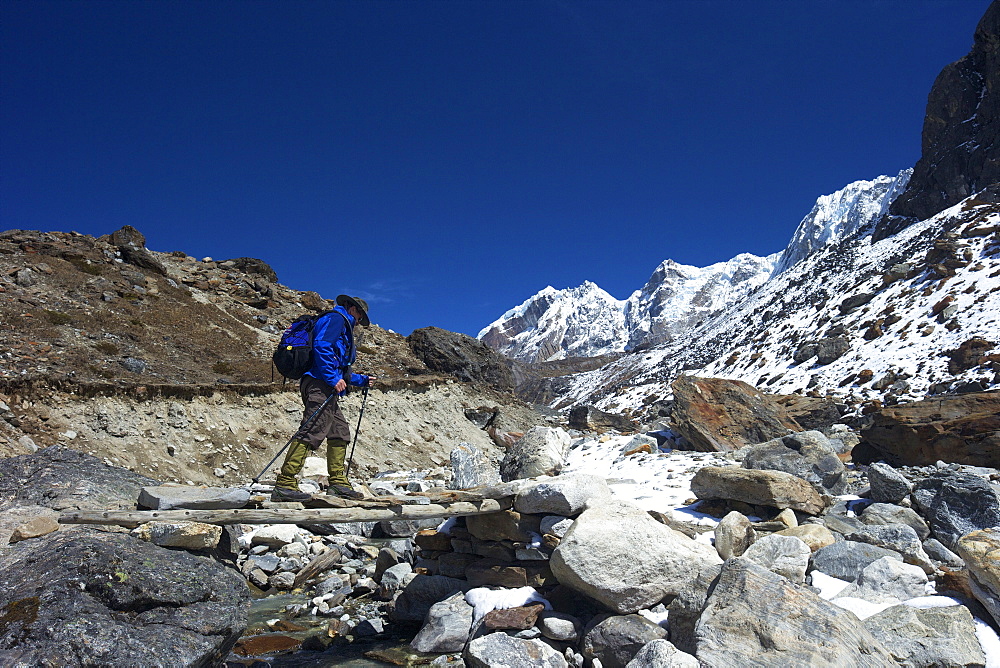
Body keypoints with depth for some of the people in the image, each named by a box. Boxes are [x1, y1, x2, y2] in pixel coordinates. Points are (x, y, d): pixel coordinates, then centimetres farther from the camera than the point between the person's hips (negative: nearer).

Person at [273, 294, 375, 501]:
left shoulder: (343, 327, 33)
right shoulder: (336, 318, 3)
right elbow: (321, 345, -16)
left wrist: (362, 380, 36)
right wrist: (333, 378, -19)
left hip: (327, 388, 11)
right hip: (319, 384, -11)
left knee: (340, 431, 11)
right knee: (311, 432, -17)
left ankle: (338, 482, 13)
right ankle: (284, 484, -20)